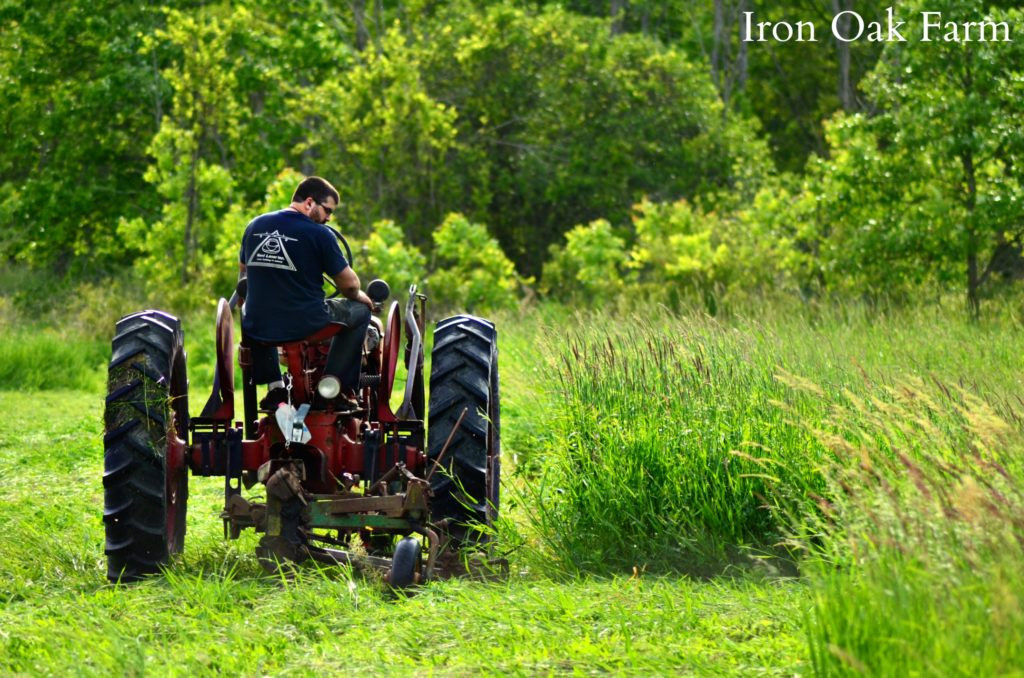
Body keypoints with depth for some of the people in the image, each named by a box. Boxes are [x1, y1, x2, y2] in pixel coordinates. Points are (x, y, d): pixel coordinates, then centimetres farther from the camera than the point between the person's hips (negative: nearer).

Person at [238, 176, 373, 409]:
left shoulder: (255, 226, 7)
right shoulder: (319, 233, -9)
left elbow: (243, 274, 23)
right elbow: (348, 283, -4)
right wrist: (358, 295, 20)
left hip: (258, 328, 5)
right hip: (306, 326, -4)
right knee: (360, 310, 19)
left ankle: (273, 385, 29)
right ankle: (337, 384, 16)